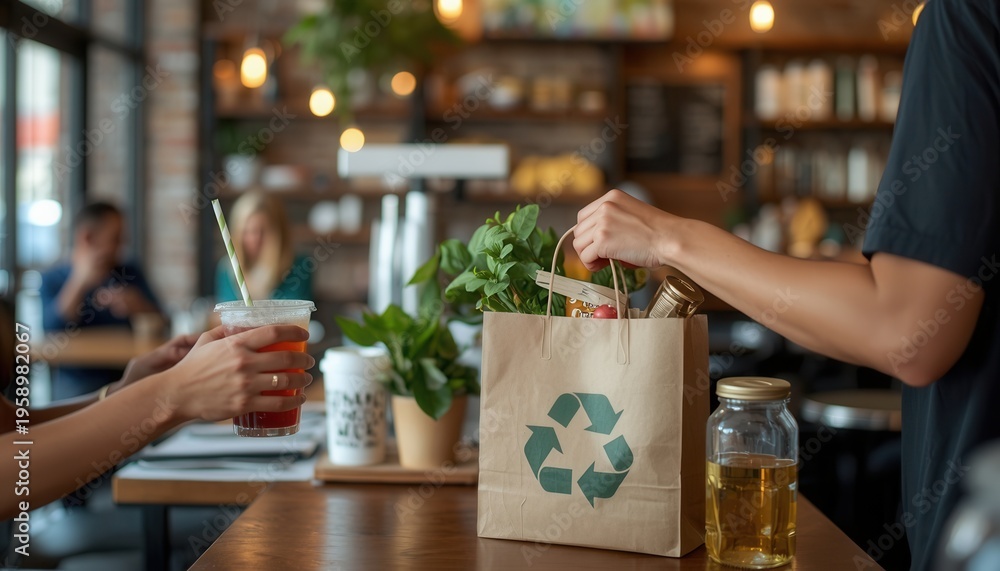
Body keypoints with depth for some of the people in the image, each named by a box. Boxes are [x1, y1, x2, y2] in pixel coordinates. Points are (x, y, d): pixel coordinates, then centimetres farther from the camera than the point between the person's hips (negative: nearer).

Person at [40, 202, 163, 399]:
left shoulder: (130, 273, 12)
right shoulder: (52, 279, 3)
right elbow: (51, 330, -11)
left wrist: (137, 306, -14)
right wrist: (79, 283, -20)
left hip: (127, 377, 3)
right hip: (77, 381, -2)